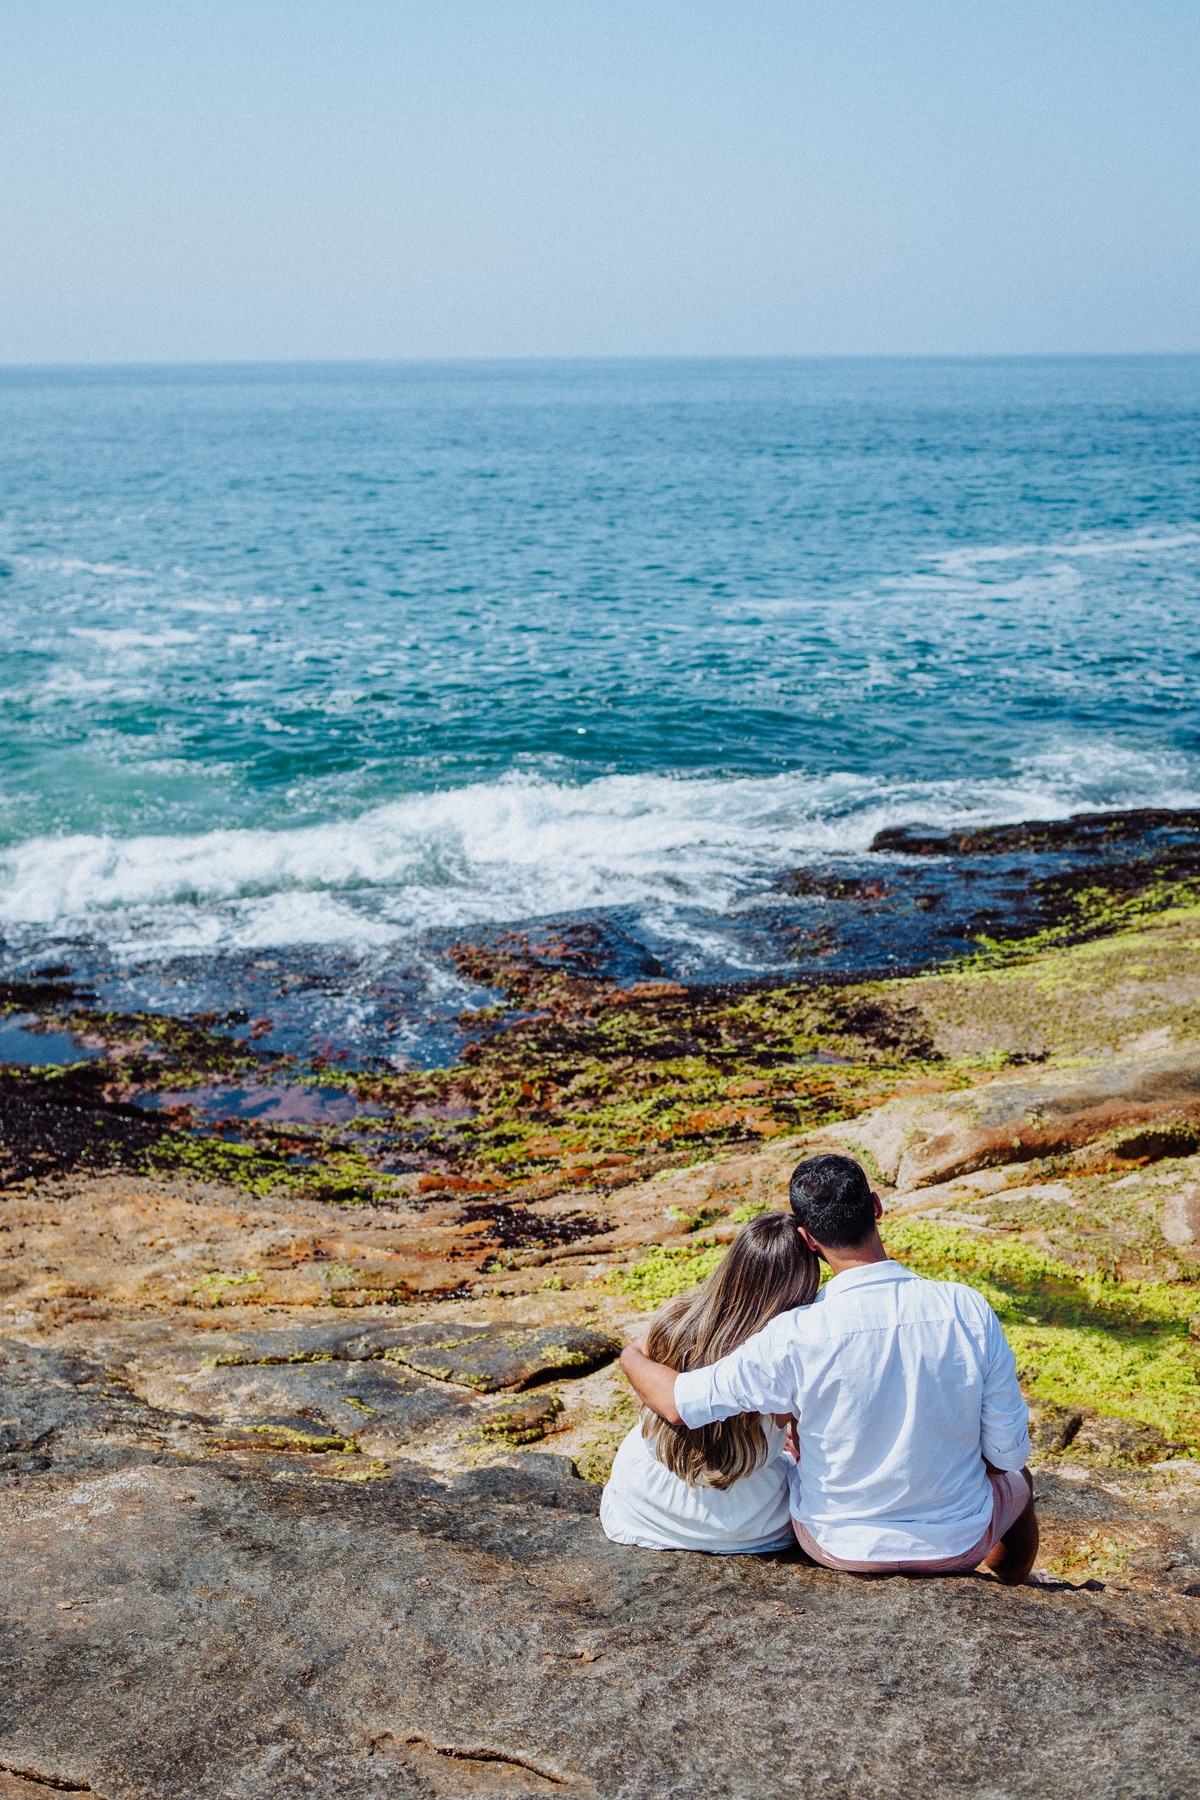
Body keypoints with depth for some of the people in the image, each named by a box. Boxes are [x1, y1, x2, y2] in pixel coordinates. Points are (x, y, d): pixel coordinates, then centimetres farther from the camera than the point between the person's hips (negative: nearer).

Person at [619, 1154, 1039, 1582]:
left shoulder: (797, 1337, -26)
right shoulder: (969, 1310, -21)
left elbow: (679, 1404, -18)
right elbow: (1009, 1453, -11)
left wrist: (633, 1358, 4)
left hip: (842, 1547, 0)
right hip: (959, 1544, 1)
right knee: (1018, 1480, 35)